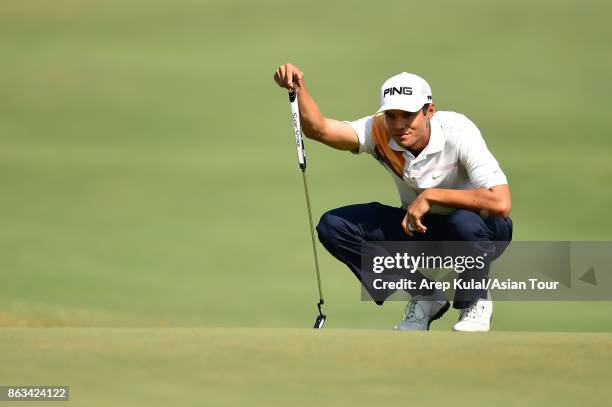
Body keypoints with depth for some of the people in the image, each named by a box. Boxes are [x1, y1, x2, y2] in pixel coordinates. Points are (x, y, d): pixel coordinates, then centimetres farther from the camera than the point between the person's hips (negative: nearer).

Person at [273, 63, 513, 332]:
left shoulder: (457, 132, -28)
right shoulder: (379, 131, -17)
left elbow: (500, 203, -37)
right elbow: (318, 128, -30)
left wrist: (431, 195, -33)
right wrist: (298, 88, -48)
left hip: (482, 231, -5)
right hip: (419, 227, 5)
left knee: (467, 223, -41)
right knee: (334, 226, -13)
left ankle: (475, 301, -7)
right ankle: (425, 298, 2)